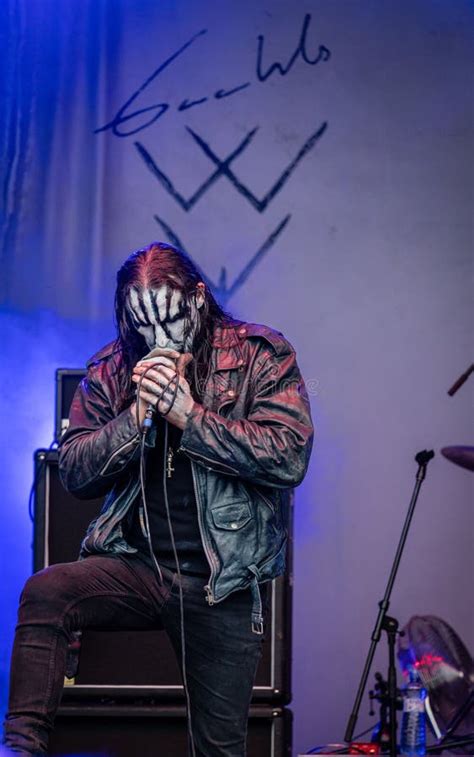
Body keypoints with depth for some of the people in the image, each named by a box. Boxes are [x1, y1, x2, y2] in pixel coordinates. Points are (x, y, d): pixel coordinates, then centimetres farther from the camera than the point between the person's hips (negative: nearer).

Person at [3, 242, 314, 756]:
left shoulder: (260, 356, -1)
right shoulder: (110, 370, 7)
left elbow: (290, 458, -13)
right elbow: (74, 473, 3)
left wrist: (190, 415, -17)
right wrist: (137, 416, -13)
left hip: (221, 582, -1)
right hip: (136, 564, 2)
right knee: (44, 592, -28)